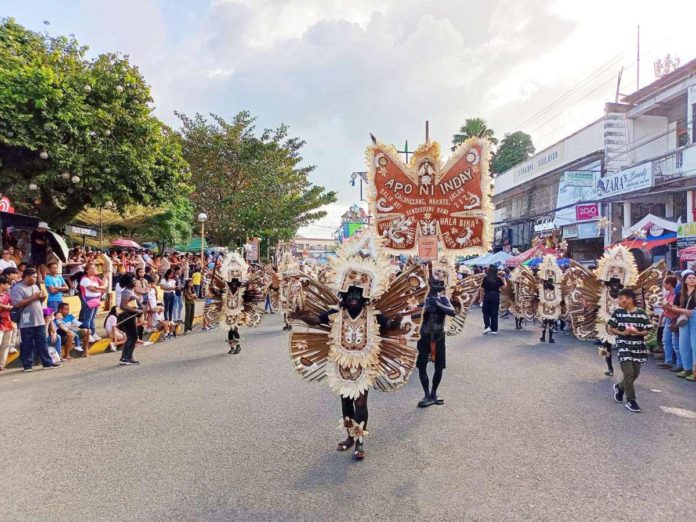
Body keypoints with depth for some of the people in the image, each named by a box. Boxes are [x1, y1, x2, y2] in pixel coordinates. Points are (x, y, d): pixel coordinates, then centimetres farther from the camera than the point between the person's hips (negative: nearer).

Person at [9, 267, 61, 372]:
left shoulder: (35, 287, 15)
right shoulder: (17, 288, -10)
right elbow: (17, 304, -20)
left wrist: (42, 298, 1)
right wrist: (33, 297, -19)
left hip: (39, 320, 7)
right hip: (26, 323, -7)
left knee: (42, 343, 9)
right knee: (27, 345, 3)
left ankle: (47, 362, 13)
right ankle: (28, 365, 13)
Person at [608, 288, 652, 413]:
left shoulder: (642, 313, -3)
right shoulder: (618, 312, -4)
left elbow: (647, 331, 1)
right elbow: (610, 328, 1)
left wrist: (637, 332, -19)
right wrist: (622, 333, -14)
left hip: (638, 348, 2)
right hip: (623, 347, -2)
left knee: (635, 374, 10)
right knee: (629, 373, -7)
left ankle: (619, 387, 37)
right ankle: (630, 401, 5)